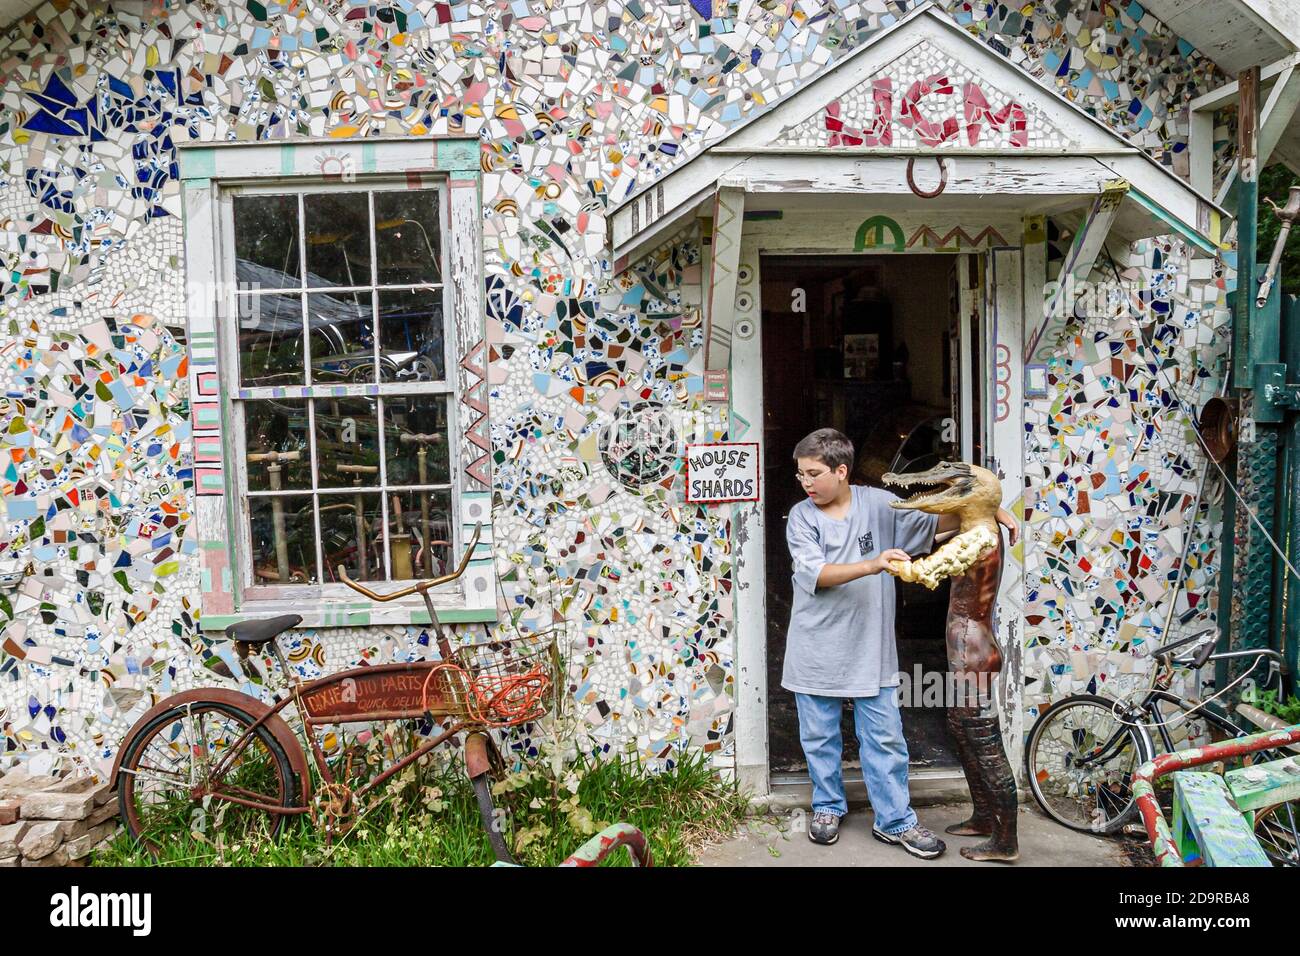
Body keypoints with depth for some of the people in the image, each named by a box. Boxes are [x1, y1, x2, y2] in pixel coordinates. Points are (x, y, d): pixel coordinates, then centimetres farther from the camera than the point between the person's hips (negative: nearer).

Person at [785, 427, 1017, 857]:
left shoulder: (878, 503, -1)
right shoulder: (801, 516, -6)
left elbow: (933, 522, 9)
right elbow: (815, 574, -18)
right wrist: (872, 565, -29)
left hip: (869, 646, 1)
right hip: (816, 648, 0)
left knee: (884, 737, 6)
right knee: (819, 736, 12)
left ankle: (894, 821, 21)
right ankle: (828, 808, 32)